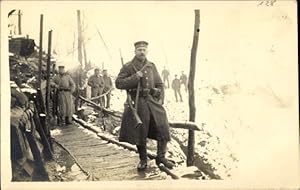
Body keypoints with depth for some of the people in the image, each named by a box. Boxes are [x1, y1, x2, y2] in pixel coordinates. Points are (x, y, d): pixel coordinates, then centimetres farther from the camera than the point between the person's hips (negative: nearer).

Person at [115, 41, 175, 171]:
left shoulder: (151, 66, 13)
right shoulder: (128, 67, 0)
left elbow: (160, 84, 18)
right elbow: (118, 83, -9)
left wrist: (160, 99, 5)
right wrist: (135, 77, -16)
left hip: (153, 102, 4)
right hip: (137, 104, -3)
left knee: (163, 130, -1)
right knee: (140, 133, 2)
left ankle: (161, 157, 18)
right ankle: (143, 160, 21)